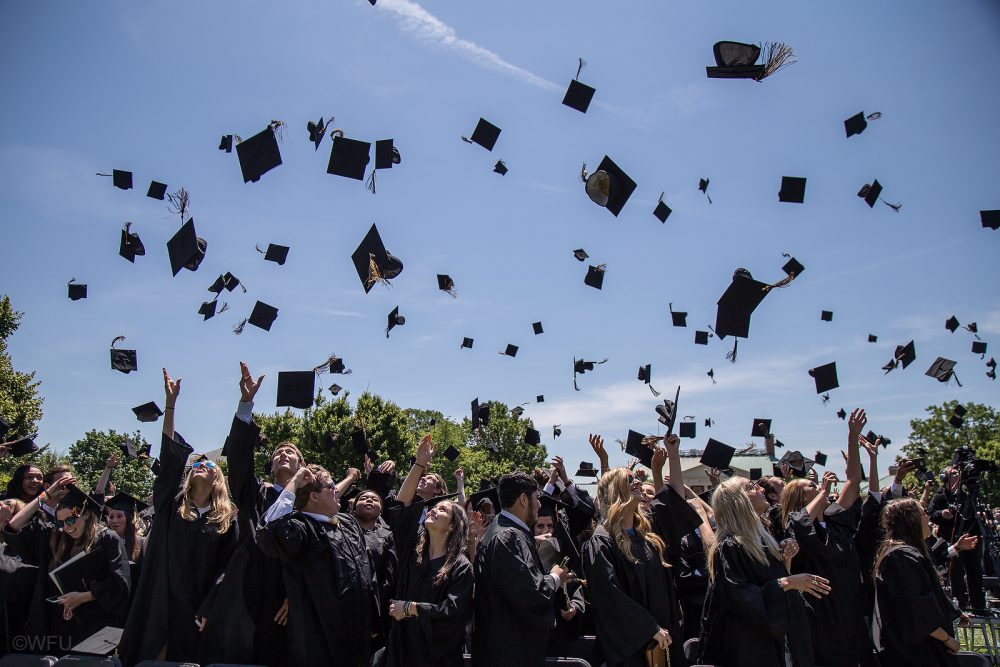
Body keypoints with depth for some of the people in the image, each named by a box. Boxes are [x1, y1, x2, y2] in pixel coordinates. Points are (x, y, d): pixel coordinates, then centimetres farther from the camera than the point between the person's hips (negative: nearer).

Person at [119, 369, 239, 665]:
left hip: (197, 608, -1)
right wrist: (171, 403, -9)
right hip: (159, 604, 1)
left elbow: (228, 568, 1)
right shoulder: (171, 506, 6)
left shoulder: (227, 520, 4)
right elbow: (170, 455, -2)